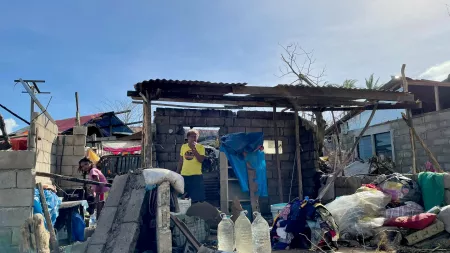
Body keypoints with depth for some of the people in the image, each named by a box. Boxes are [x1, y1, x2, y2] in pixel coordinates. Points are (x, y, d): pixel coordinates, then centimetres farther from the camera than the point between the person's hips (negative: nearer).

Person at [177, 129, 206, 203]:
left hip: (196, 175, -3)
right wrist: (177, 173, 14)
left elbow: (201, 160, -14)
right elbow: (181, 161, 15)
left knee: (196, 198, -3)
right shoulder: (183, 146, 9)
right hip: (184, 175, 4)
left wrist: (194, 149, -18)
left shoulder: (200, 147, -1)